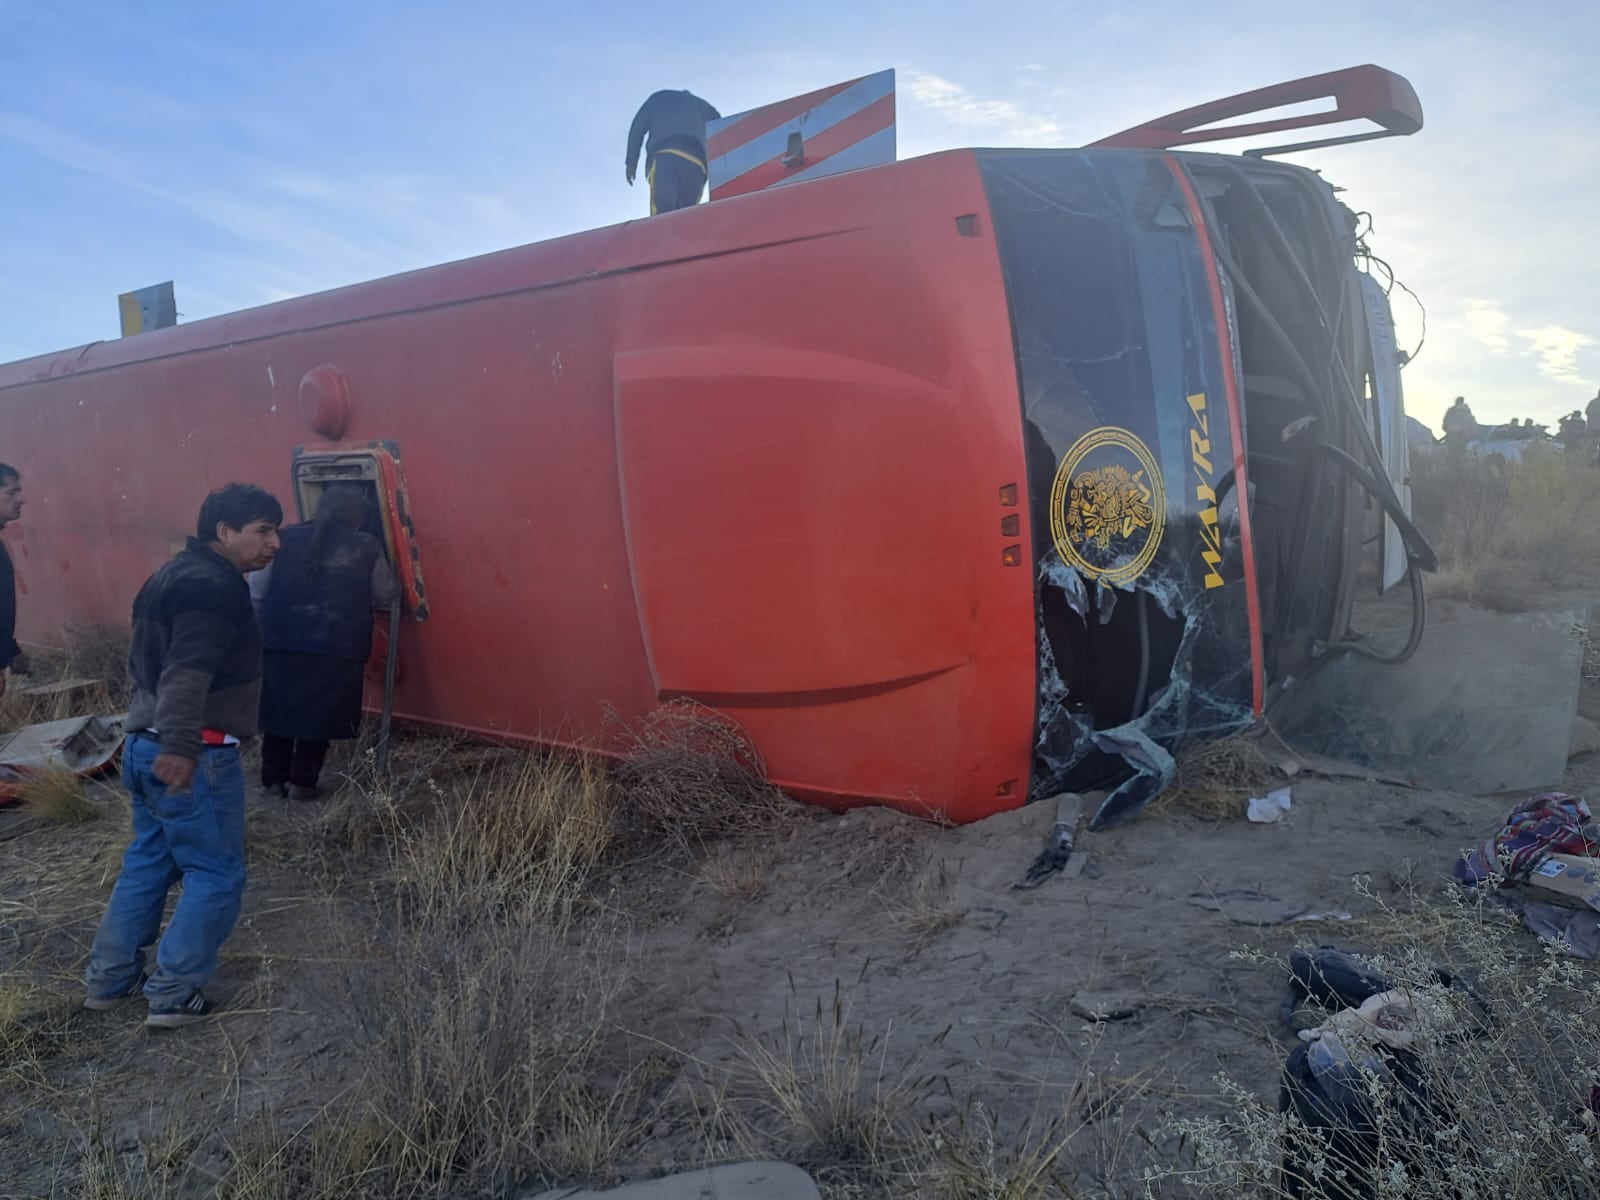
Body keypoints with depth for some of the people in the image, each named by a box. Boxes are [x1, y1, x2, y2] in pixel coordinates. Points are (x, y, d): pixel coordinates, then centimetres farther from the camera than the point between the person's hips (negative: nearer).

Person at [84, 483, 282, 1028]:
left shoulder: (177, 573, 16)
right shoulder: (215, 586, -16)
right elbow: (188, 669, -30)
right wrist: (180, 745, -40)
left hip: (144, 745, 10)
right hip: (195, 756, -10)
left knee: (147, 863, 21)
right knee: (216, 875, 2)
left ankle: (109, 978, 29)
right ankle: (173, 995, 7)